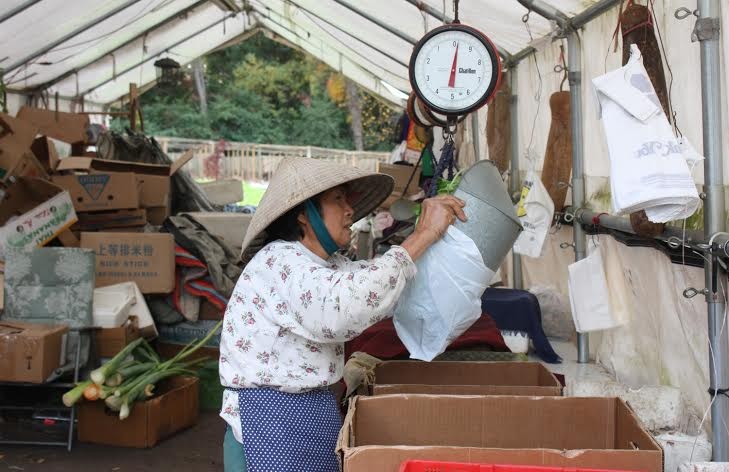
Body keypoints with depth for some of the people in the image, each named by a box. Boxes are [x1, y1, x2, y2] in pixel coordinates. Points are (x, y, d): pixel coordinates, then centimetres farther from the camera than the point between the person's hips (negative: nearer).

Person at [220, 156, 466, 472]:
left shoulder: (326, 266, 10)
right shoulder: (280, 261, -19)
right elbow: (344, 308, -36)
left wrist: (428, 231, -4)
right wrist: (421, 237, -28)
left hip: (312, 418, 9)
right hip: (271, 432, -9)